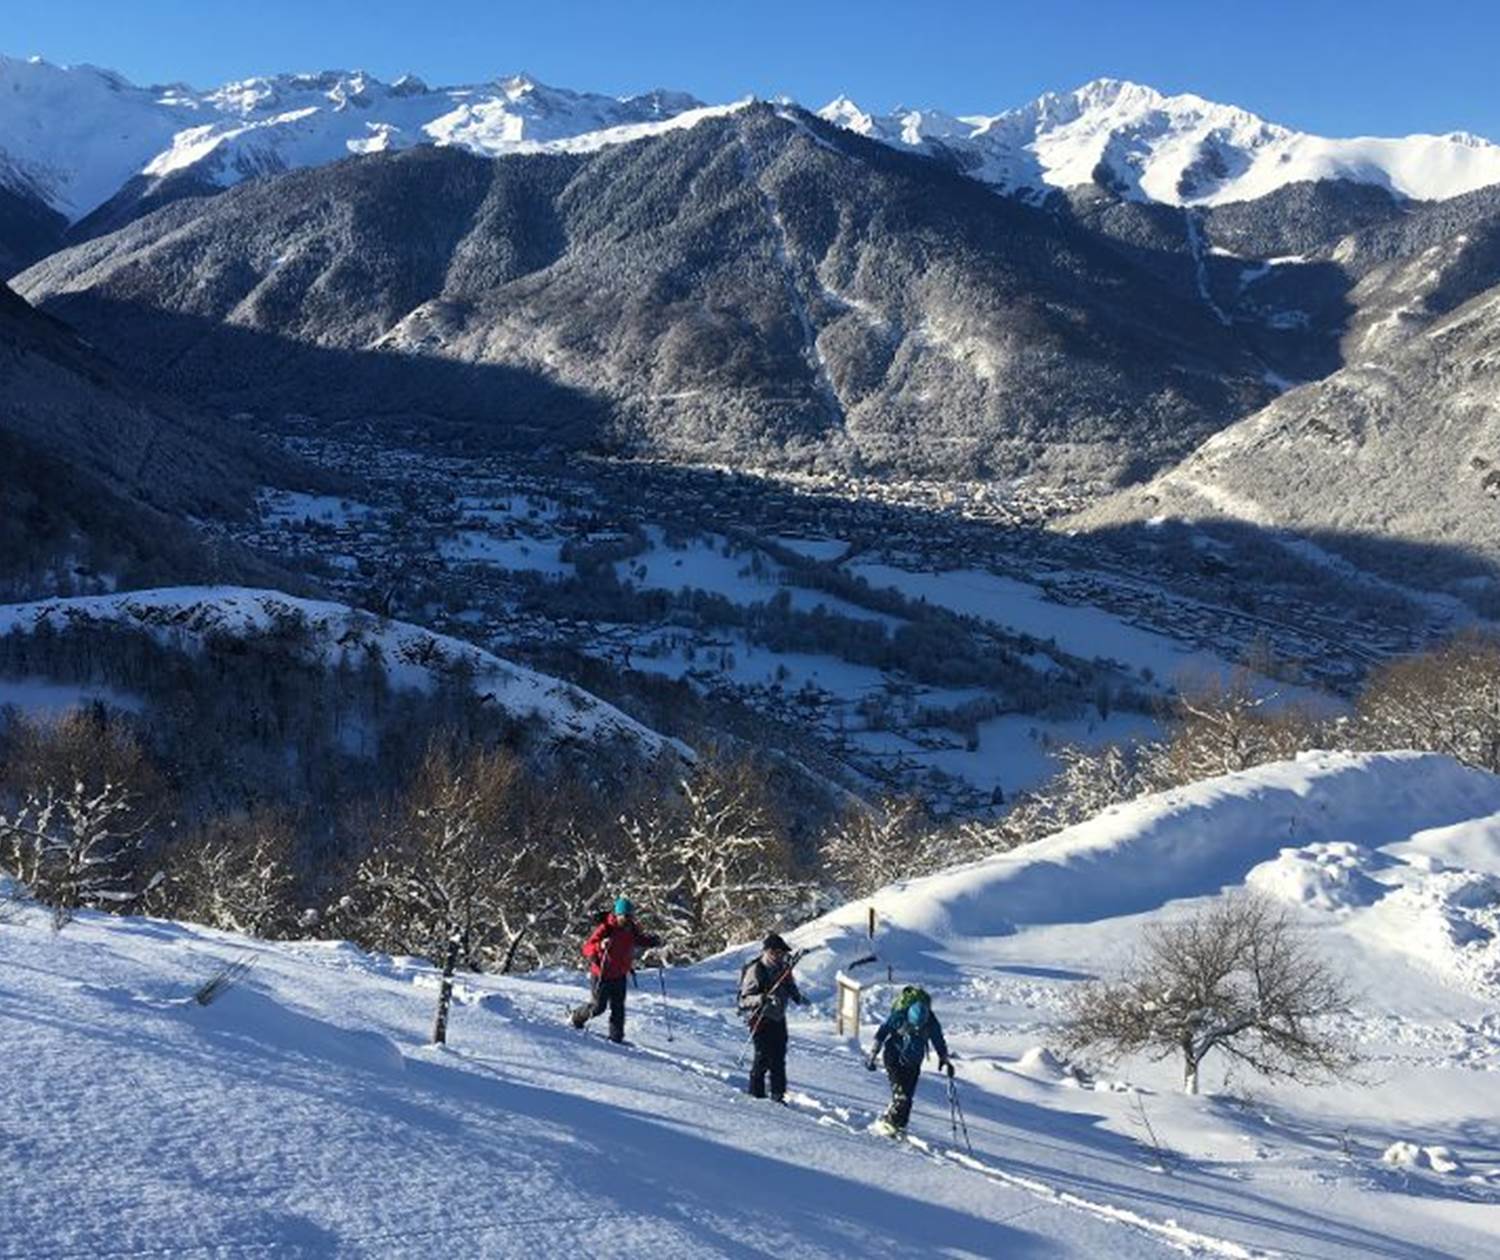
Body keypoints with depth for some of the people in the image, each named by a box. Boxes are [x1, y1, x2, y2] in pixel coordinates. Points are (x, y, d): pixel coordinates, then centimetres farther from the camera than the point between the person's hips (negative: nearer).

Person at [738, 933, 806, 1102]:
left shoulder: (783, 968, 3)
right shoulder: (755, 970, -18)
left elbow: (790, 986, 23)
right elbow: (745, 998, -20)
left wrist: (798, 998, 6)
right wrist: (761, 999, -37)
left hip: (778, 1018, 7)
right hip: (760, 1018, -7)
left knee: (779, 1056, 7)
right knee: (763, 1056, -9)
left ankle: (778, 1094, 15)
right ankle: (756, 1093, 6)